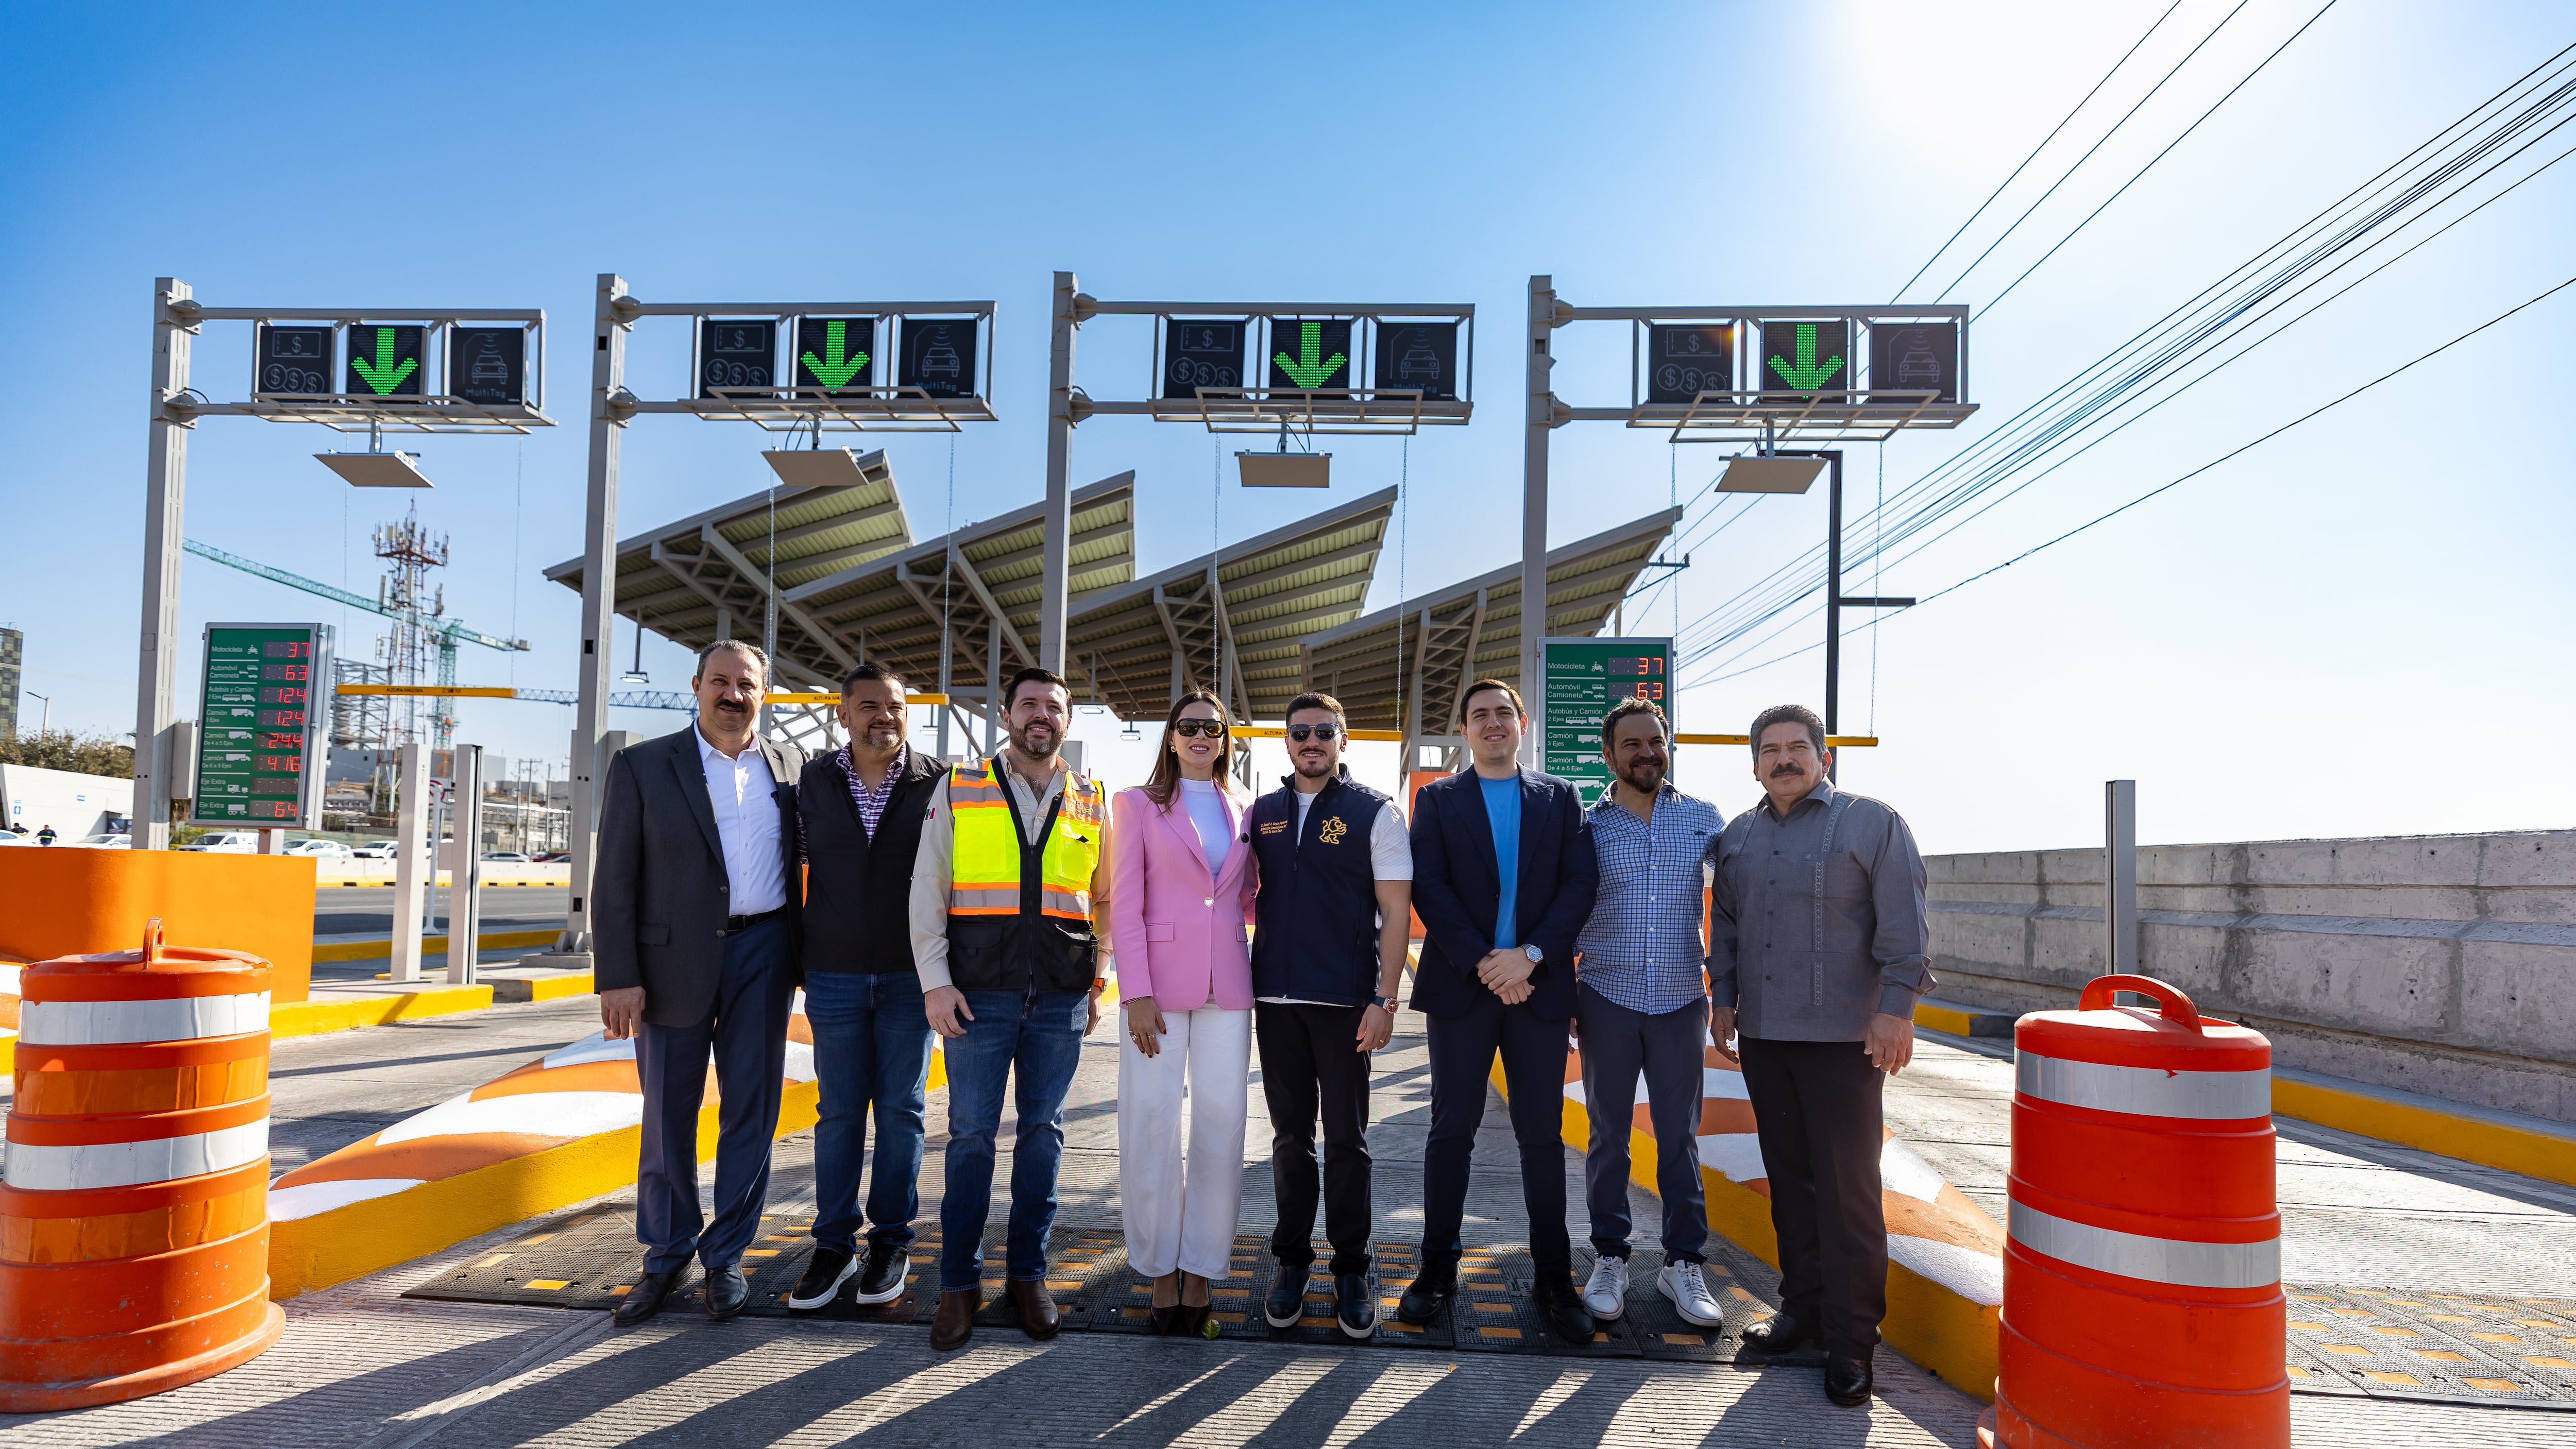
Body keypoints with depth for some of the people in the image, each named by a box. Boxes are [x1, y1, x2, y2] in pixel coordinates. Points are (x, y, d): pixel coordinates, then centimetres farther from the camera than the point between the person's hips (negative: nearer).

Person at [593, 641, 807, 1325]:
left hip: (762, 953, 2)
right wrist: (617, 977, -10)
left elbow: (805, 858, 12)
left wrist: (806, 959, 5)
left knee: (751, 1114, 6)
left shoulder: (791, 766, 7)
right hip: (675, 959, -2)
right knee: (668, 1120, 7)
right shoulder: (643, 767, 0)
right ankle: (666, 1257, 24)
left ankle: (726, 1255, 20)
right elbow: (614, 881, -3)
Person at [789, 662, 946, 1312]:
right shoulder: (813, 782, 3)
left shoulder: (937, 783, -3)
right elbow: (799, 866, 12)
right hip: (834, 975, 1)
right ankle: (834, 1246, 16)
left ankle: (891, 1243, 17)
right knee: (839, 1110, 6)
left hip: (910, 976, -1)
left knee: (900, 1108, 5)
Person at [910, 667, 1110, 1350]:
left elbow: (1107, 900, 16)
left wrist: (1099, 982, 10)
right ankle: (960, 1282, 14)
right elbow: (927, 891, 2)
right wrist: (935, 980, -5)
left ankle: (1028, 1274, 20)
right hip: (979, 992, -2)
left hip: (1061, 998, 2)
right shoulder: (958, 790, 4)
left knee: (1043, 1132, 8)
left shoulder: (1091, 803, 10)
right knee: (971, 1134, 2)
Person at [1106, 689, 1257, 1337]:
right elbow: (1125, 905, -2)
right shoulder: (1138, 805, 4)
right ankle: (1161, 1270, 13)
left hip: (1227, 988, 3)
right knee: (1151, 1130, -2)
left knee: (1221, 1129, 2)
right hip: (1160, 982, -3)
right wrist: (1136, 993, -11)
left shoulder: (1241, 814, 14)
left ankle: (1200, 1270, 13)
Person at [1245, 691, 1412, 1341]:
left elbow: (1396, 911, -3)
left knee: (1346, 1139, 3)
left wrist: (1384, 1000, -10)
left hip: (1346, 1001, -3)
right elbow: (1241, 896, 15)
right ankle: (1292, 1263, 21)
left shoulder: (1375, 812, 0)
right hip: (1276, 998, 3)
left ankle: (1353, 1271, 14)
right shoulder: (1260, 813, 10)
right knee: (1290, 1136, 10)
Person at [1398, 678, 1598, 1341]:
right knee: (1451, 1131, 6)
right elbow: (1429, 888, -3)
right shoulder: (1437, 800, 7)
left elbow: (1580, 885, 0)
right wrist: (1483, 964, -13)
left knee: (1542, 1136, 6)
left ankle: (1554, 1279, 15)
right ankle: (1438, 1268, 17)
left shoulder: (1561, 798, 9)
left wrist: (1529, 955, -13)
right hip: (1462, 985, -1)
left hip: (1539, 986, 1)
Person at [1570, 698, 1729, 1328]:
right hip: (1607, 999, 0)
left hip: (1681, 1000, 1)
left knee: (1679, 1136, 6)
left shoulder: (1703, 818, 4)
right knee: (1608, 1135, 7)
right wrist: (1560, 1000, 1)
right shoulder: (1585, 826, 1)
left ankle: (1684, 1264, 17)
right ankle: (1610, 1259, 19)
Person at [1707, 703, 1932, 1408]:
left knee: (1847, 1189, -3)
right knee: (1789, 1179, 12)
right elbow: (1725, 925, 20)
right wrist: (1723, 997, 14)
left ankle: (1850, 1340, 5)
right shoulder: (1737, 838, 14)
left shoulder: (1872, 823, -2)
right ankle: (1803, 1306, 24)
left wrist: (1897, 1006, -13)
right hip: (1762, 1034, 5)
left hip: (1843, 1035, -5)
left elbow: (1904, 923, -7)